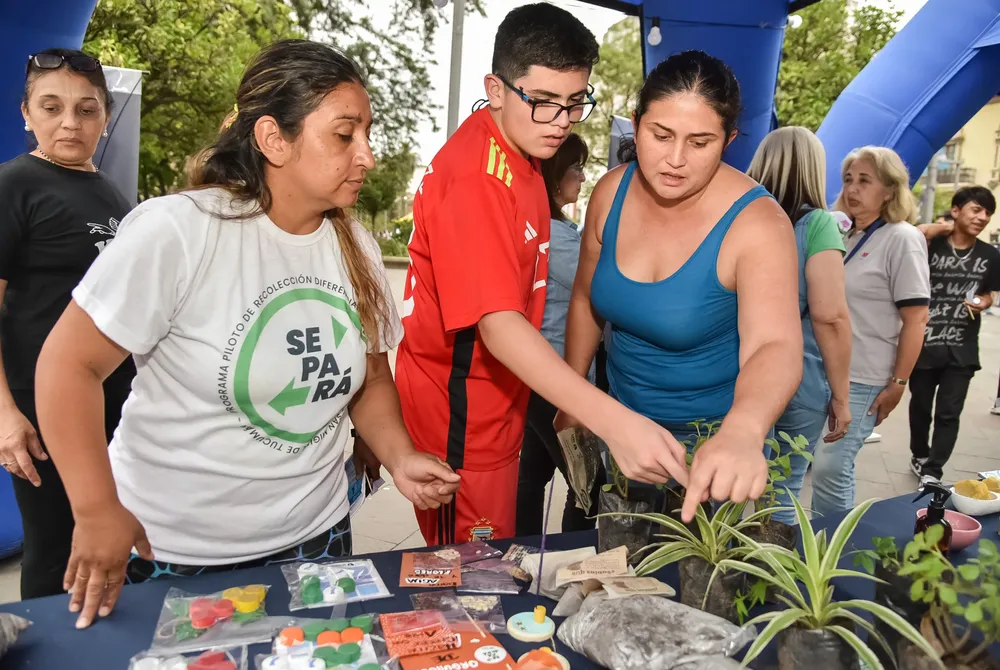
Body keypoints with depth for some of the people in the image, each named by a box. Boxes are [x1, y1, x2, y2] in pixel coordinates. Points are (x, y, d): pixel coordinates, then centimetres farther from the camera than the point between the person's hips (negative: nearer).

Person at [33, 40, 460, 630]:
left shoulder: (356, 247, -2)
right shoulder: (178, 231, -20)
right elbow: (69, 364, -15)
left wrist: (399, 456, -9)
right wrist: (97, 511, -16)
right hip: (169, 550, -4)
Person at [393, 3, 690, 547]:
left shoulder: (521, 150, 6)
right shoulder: (474, 179, -24)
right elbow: (498, 324, -34)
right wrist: (613, 421, -43)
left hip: (496, 409, 9)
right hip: (460, 422, -9)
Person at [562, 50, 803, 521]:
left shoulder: (757, 223, -25)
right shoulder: (611, 193, -11)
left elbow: (776, 348, -39)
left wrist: (741, 432, -60)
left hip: (715, 443, -4)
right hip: (622, 425, 5)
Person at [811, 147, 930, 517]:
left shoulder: (901, 238, -7)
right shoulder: (842, 235, 12)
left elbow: (916, 318, -11)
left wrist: (898, 383, -13)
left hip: (864, 379, -6)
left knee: (829, 467, -9)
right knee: (833, 466, 12)